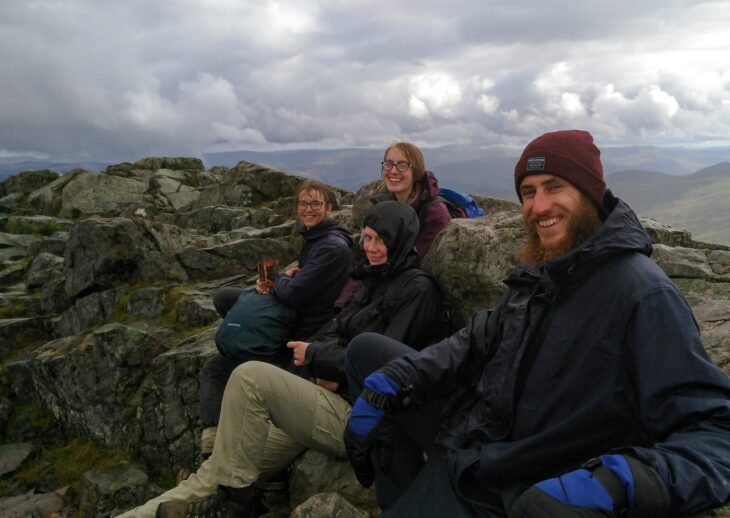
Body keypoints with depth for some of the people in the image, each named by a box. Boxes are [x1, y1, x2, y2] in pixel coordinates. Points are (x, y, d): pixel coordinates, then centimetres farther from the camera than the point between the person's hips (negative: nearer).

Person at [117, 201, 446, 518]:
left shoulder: (417, 289, -10)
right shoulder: (375, 281, 16)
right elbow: (334, 332, 13)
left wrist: (314, 355, -9)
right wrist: (325, 369, -9)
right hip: (341, 400, 8)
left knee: (250, 376, -20)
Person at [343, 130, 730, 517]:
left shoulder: (644, 293, -23)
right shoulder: (540, 271, 3)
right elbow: (479, 341, 10)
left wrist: (621, 482, -46)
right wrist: (388, 382, -2)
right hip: (465, 445, 8)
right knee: (366, 350, 9)